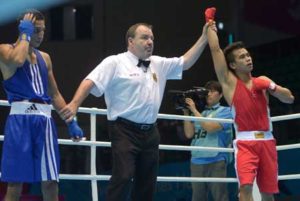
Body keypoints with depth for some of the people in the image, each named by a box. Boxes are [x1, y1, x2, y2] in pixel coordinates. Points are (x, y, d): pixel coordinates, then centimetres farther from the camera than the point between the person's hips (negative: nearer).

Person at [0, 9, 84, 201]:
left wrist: (71, 122, 16)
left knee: (50, 182, 1)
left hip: (44, 120, 5)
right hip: (20, 119, -5)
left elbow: (55, 94, 23)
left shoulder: (44, 57, 20)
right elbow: (17, 60, -22)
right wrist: (25, 34, -7)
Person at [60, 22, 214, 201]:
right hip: (125, 130, -7)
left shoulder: (159, 64, 15)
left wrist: (204, 37, 8)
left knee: (147, 181, 11)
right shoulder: (115, 62, -4)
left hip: (150, 132, 7)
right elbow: (90, 82, -11)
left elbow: (186, 62, 18)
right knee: (123, 176, -19)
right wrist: (75, 104, -26)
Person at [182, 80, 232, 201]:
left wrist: (194, 110, -5)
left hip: (216, 161, -5)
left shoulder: (225, 111, 4)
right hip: (197, 161, 5)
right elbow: (189, 134, 9)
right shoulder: (199, 112, 16)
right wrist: (186, 113, 5)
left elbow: (210, 127, -11)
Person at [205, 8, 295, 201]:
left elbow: (290, 99, 11)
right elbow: (215, 49, -3)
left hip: (267, 141, 4)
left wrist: (272, 88, -5)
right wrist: (210, 26, 7)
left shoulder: (262, 81, 13)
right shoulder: (229, 82, 2)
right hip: (245, 142, -4)